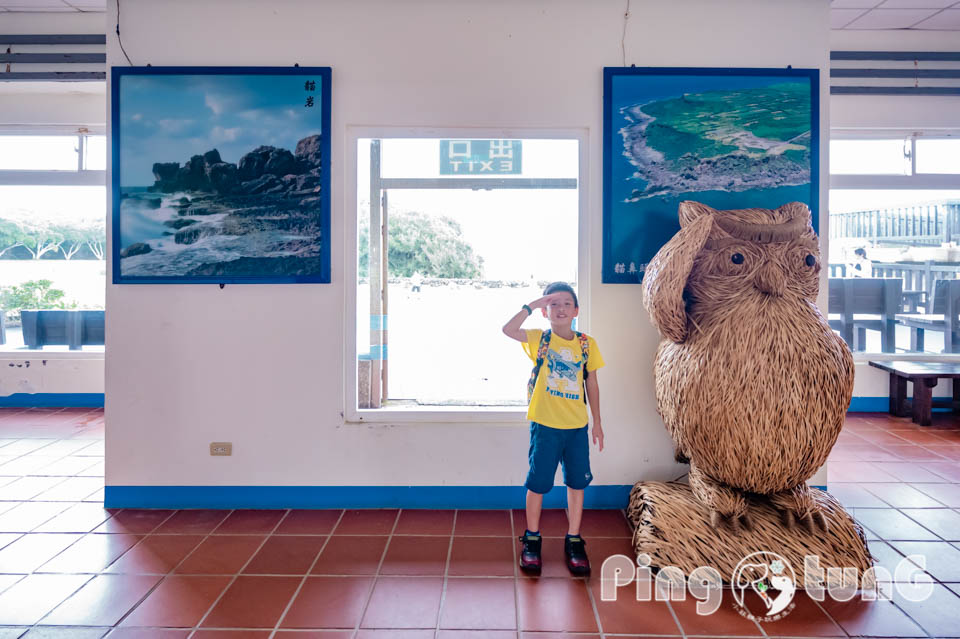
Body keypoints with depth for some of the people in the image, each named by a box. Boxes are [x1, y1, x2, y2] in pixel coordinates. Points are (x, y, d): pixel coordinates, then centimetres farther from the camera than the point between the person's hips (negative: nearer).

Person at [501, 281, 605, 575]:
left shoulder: (587, 343, 2)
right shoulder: (539, 339, -4)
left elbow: (592, 383, 9)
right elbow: (508, 329, -23)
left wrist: (597, 422, 9)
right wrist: (531, 306, -21)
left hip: (578, 426, 2)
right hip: (545, 425, -2)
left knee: (577, 482, 10)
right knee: (538, 483, 8)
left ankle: (574, 541, 27)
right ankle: (531, 540, 26)